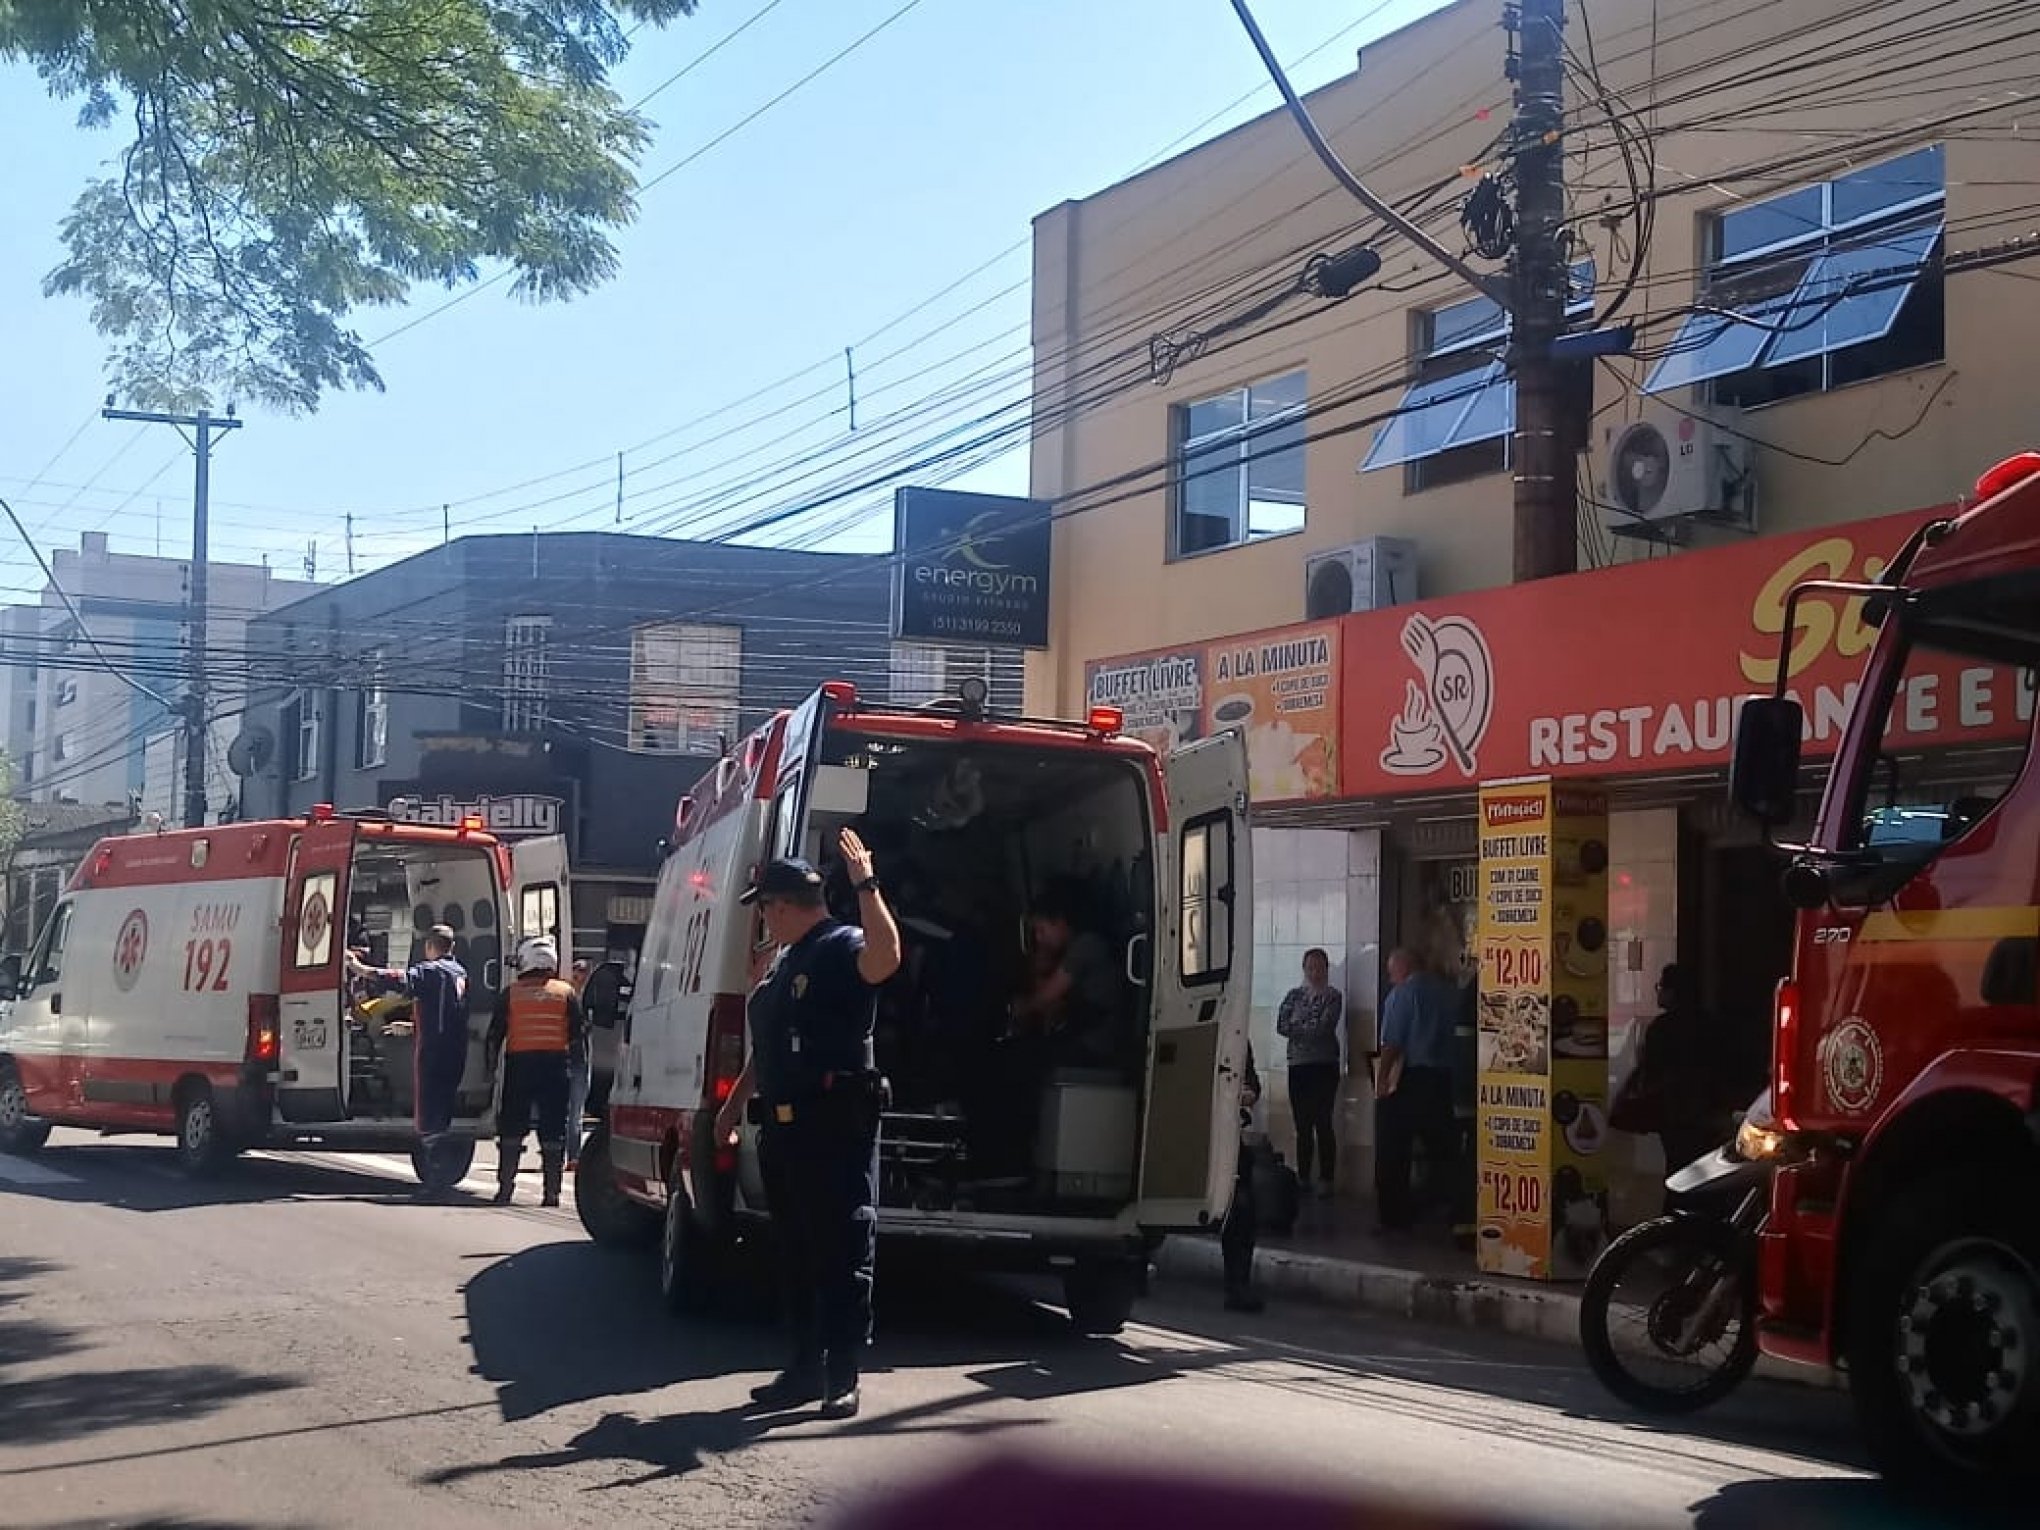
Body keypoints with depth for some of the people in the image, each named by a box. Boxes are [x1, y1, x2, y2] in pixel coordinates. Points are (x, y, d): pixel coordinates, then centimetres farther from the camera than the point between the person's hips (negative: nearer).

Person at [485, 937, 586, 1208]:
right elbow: (579, 1033, 4)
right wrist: (571, 1055, 13)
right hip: (555, 1064, 0)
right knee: (553, 1131, 2)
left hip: (519, 1063, 0)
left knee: (511, 1127, 7)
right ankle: (551, 1192, -1)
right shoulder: (567, 992, 7)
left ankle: (505, 1188, 4)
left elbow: (495, 1033, 6)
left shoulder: (511, 994, 6)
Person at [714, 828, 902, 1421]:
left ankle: (842, 1377, -1)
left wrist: (866, 885, -32)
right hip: (782, 1127, 10)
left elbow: (885, 956, -33)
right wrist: (734, 1104, 28)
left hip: (835, 1128, -9)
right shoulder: (783, 962, 21)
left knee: (843, 1256, -4)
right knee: (794, 1254, 13)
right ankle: (805, 1366, 20)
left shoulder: (843, 947, -7)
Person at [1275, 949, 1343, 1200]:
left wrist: (1297, 1029, -3)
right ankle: (1302, 1178, 12)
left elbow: (1324, 1027, -13)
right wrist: (1310, 1030, -8)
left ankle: (1326, 1180, -7)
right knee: (1302, 1126, 7)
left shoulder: (1333, 996, 1)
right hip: (1298, 1066, 4)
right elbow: (1281, 1025, 1)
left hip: (1324, 1066, -4)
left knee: (1322, 1124, -8)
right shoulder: (1294, 995, 13)